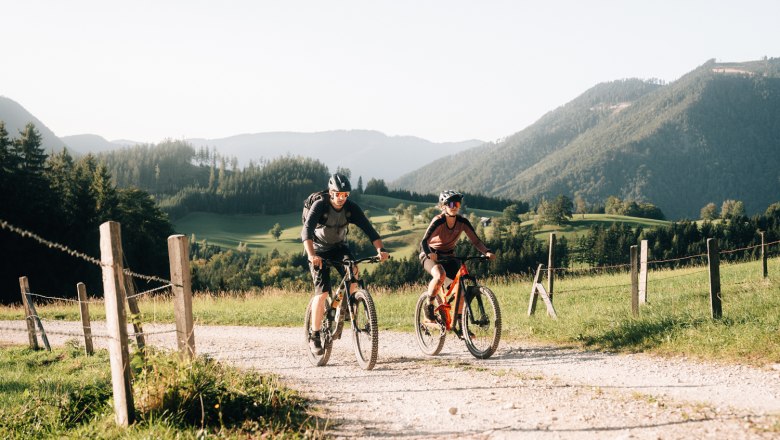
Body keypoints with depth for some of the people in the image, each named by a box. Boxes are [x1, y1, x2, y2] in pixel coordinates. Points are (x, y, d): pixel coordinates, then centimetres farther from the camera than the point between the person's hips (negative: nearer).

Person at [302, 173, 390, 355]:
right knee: (322, 292, -15)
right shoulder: (319, 206, -25)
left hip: (339, 247, 3)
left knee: (353, 271, -27)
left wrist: (380, 249, -38)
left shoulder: (351, 208, -15)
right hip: (319, 250, -3)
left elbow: (368, 229, -21)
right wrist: (311, 255, -54)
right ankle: (314, 337, -5)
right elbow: (306, 231, -38)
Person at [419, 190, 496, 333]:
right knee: (440, 276, -36)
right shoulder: (438, 221, -24)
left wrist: (487, 252, -33)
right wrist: (430, 254, -52)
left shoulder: (463, 222, -12)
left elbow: (476, 241, -14)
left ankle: (458, 322, 4)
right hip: (431, 255, -5)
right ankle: (429, 306, -13)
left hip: (449, 256, 5)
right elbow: (424, 242, -32)